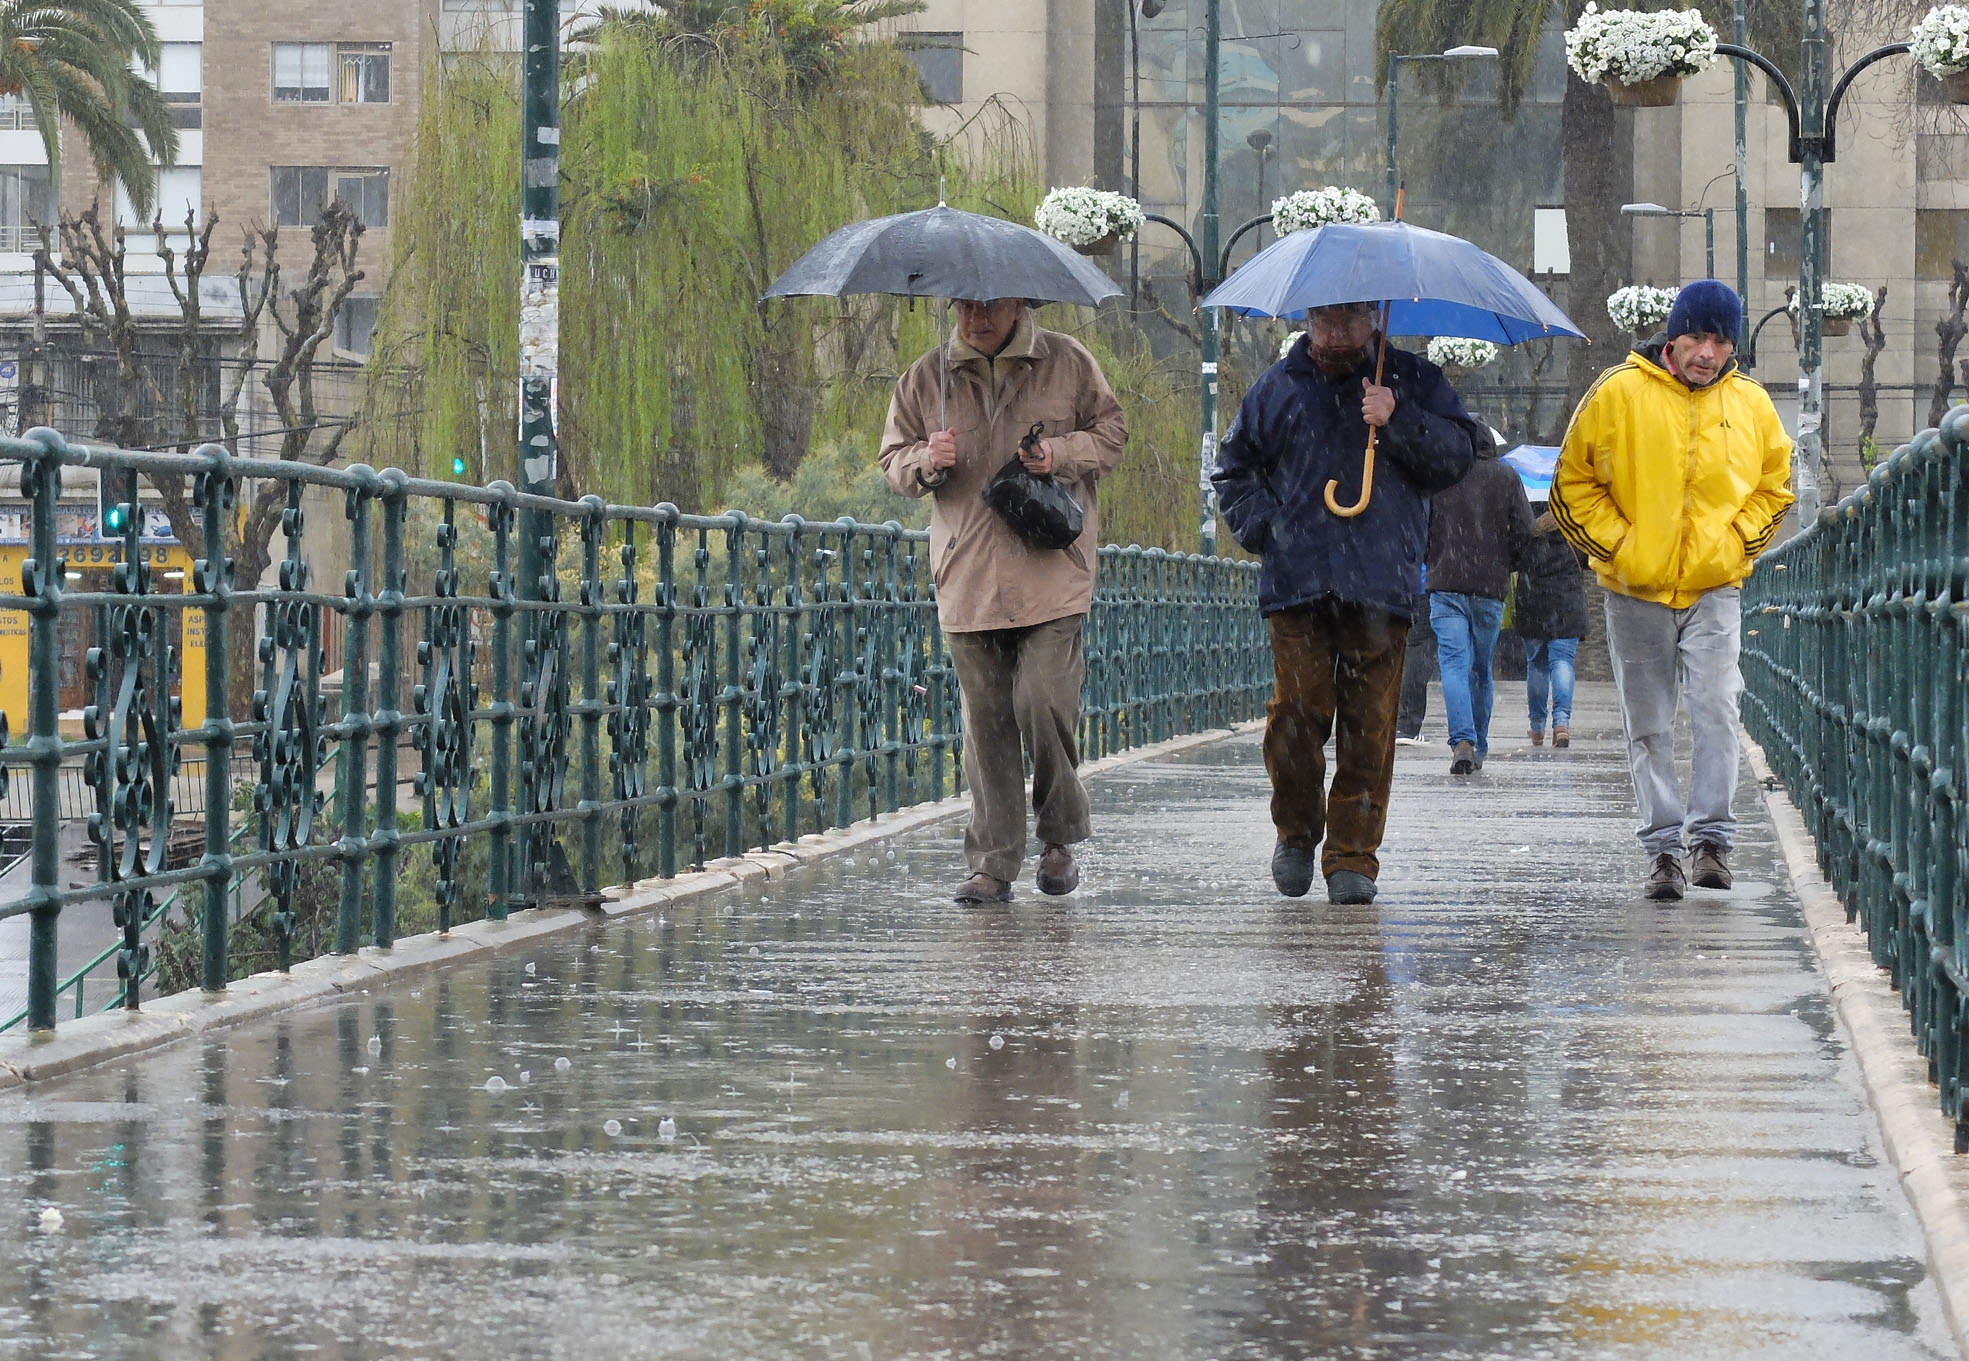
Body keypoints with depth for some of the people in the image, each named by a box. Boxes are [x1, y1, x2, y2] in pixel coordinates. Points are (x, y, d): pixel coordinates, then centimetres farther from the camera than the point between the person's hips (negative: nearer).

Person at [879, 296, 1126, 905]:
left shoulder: (1067, 363, 6)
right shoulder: (926, 377, 9)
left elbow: (1110, 436, 12)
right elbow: (893, 459, 16)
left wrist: (1062, 455, -8)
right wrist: (926, 461, -7)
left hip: (1052, 572, -2)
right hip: (967, 576, 2)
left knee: (1045, 701, -13)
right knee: (986, 722, 2)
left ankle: (1060, 839, 8)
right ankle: (994, 864, 6)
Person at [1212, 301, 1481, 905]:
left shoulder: (1412, 380, 10)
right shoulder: (1277, 389, 14)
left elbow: (1457, 454, 4)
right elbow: (1235, 469, 23)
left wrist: (1398, 421, -10)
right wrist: (1264, 530, 7)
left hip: (1381, 584, -1)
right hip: (1297, 583, 1)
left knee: (1370, 724, -3)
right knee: (1297, 710, -8)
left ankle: (1352, 856, 4)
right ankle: (1297, 831, 15)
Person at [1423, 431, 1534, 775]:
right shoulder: (1506, 478, 6)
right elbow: (1523, 530, -1)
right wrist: (1504, 566, 14)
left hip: (1445, 585, -1)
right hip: (1490, 589, 2)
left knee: (1454, 664, -6)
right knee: (1482, 669, 14)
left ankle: (1463, 741, -25)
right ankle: (1479, 748, 20)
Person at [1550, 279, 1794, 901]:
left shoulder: (1750, 405, 4)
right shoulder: (1617, 395, -5)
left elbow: (1773, 488, 16)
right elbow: (1574, 482, 2)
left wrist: (1733, 544, 2)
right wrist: (1617, 545, -7)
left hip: (1714, 587, 0)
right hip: (1635, 590, 0)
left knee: (1714, 706, -15)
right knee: (1648, 726, 4)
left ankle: (1711, 837, -9)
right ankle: (1663, 848, 10)